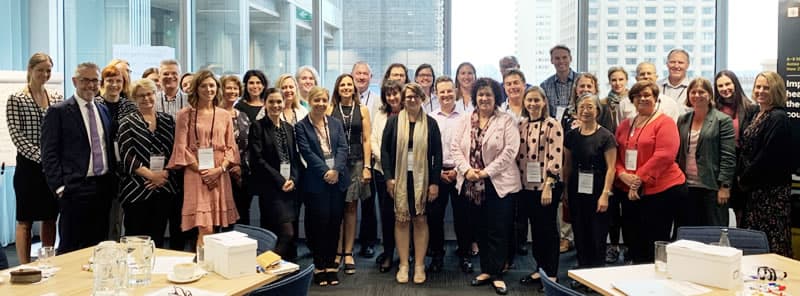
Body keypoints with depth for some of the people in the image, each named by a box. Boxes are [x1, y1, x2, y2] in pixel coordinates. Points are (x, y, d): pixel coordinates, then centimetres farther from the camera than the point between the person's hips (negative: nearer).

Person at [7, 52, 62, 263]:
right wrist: (41, 156, -16)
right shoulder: (16, 99, -4)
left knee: (50, 218, 10)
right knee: (25, 220, 4)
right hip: (29, 166, -4)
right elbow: (17, 135, -10)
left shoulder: (57, 98, 9)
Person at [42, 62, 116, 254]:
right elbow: (49, 155, -7)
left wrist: (112, 181, 12)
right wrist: (59, 187, -12)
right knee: (71, 249, 1)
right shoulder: (58, 111, -3)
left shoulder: (103, 111, 15)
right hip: (75, 189, -5)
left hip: (103, 188, 6)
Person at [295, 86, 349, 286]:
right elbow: (307, 152, -8)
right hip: (316, 181, -4)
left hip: (338, 179, 4)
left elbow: (342, 148, 3)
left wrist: (336, 170, -12)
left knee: (335, 222, 5)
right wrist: (325, 172, -16)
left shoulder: (336, 124, 13)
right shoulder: (301, 126, 1)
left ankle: (331, 265, 14)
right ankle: (319, 266, 9)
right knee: (320, 223, -2)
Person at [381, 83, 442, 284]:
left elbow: (437, 154, 1)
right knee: (401, 220, 4)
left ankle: (419, 265, 14)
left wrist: (435, 182, -4)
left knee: (420, 220, 4)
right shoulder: (394, 121, 3)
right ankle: (403, 265, 13)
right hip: (400, 178, 0)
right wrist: (389, 177, -6)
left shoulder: (430, 123, 3)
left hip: (422, 178, 0)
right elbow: (385, 149, 2)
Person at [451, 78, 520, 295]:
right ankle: (486, 270, 24)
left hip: (499, 183, -4)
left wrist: (487, 172, -15)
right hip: (472, 185, 4)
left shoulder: (506, 121, -3)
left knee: (498, 231, 0)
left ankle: (497, 274, 11)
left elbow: (510, 150, -12)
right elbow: (455, 147, 4)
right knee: (481, 229, 12)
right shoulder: (465, 121, 10)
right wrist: (466, 169, -12)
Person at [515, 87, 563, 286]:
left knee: (548, 230, 4)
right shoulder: (521, 125, 9)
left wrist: (548, 186, -17)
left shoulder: (553, 125, -8)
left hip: (546, 186, -5)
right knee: (535, 229, 13)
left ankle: (551, 274, 15)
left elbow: (555, 158, -13)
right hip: (526, 185, 5)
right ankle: (539, 269, 26)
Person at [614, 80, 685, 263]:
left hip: (660, 191, -6)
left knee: (656, 242, 1)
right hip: (628, 192, 7)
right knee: (632, 240, 14)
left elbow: (664, 156, -18)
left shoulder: (664, 123, -7)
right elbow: (616, 154, 11)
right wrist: (622, 174, -8)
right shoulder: (625, 125, 13)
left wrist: (639, 179, -19)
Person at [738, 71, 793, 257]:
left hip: (772, 187, -9)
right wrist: (741, 175, 5)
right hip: (752, 186, 9)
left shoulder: (778, 118, -13)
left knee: (772, 237, -5)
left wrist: (745, 179, -11)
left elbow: (769, 155, -18)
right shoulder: (754, 115, 13)